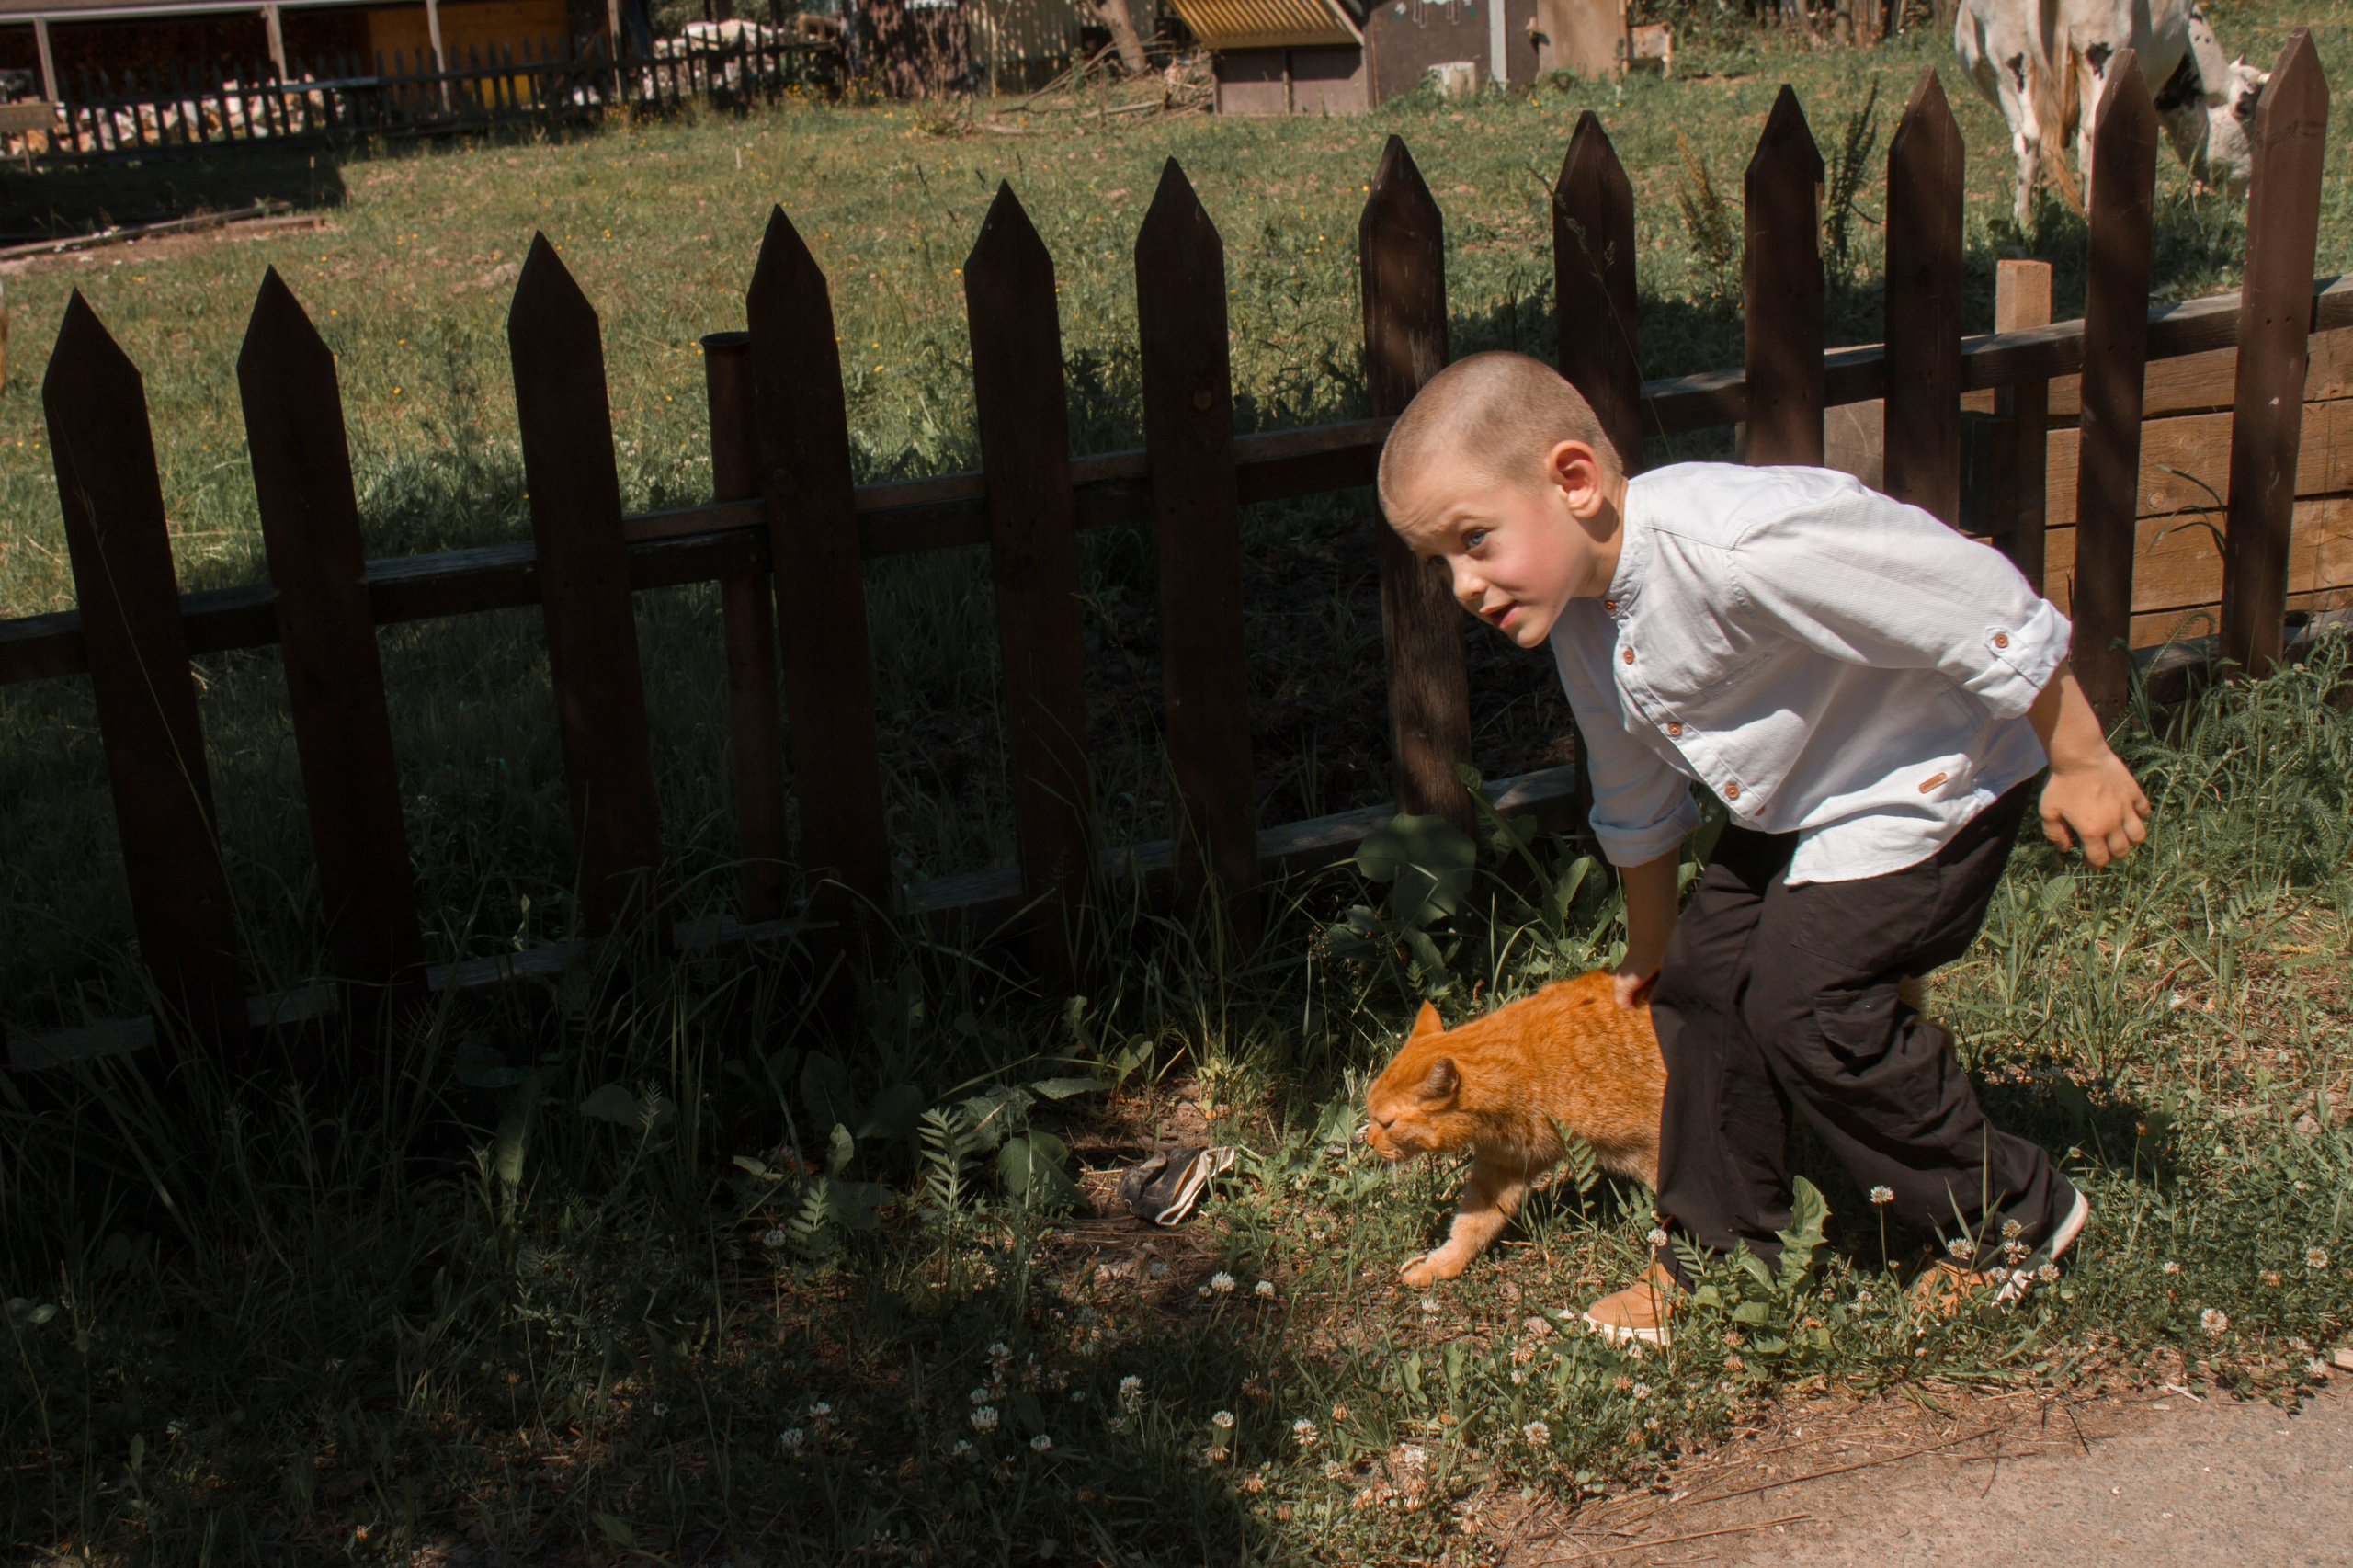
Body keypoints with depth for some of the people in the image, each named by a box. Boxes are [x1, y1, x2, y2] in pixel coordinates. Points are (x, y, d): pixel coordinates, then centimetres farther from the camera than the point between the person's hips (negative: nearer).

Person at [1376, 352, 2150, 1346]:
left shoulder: (1741, 546, -38)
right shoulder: (1573, 609, -8)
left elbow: (1991, 613, -30)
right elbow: (1633, 800, 12)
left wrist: (2081, 763, -18)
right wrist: (1649, 946, 25)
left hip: (1928, 784, -8)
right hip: (1792, 806, 8)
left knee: (1805, 1004, -13)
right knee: (1703, 978, 4)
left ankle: (2014, 1218, 8)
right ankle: (1716, 1244, 23)